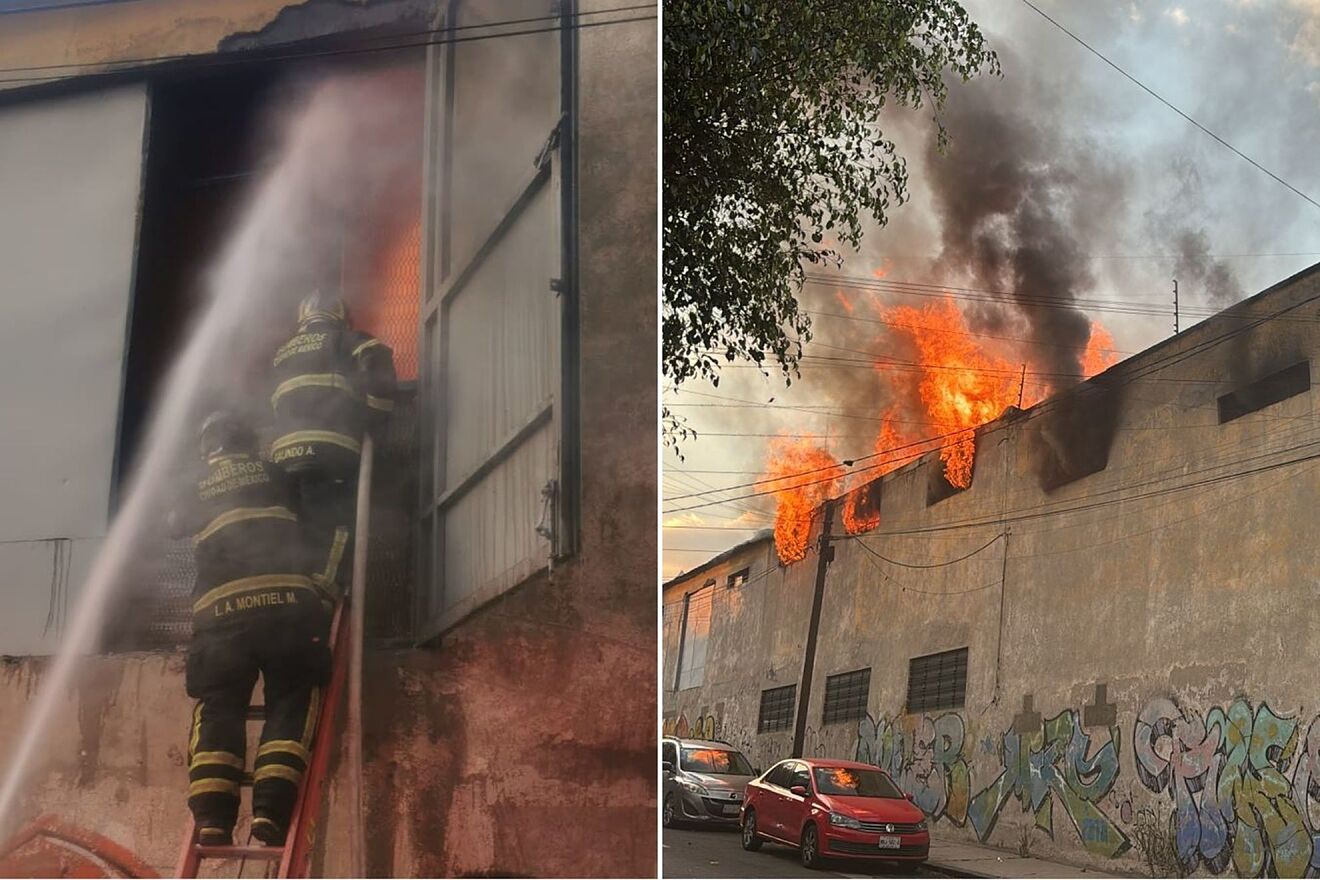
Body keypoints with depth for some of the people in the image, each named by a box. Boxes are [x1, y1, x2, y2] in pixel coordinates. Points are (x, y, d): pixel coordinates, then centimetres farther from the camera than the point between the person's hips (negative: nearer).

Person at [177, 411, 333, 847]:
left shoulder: (197, 491, 21)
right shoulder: (270, 474, 18)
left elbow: (176, 522, 40)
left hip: (220, 612, 2)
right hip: (285, 603, -2)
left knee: (217, 711, 4)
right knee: (291, 703, 3)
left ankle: (212, 818, -12)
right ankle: (271, 809, -14)